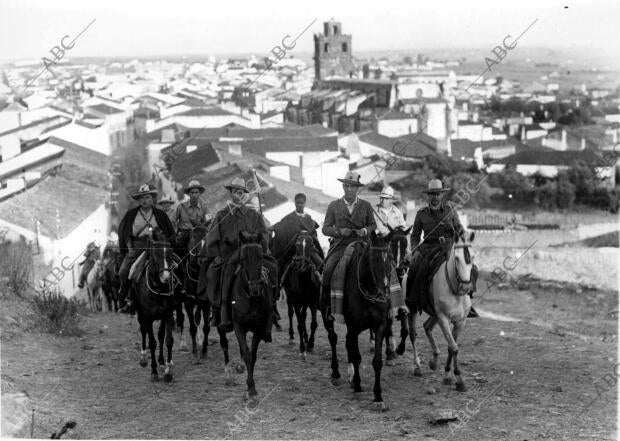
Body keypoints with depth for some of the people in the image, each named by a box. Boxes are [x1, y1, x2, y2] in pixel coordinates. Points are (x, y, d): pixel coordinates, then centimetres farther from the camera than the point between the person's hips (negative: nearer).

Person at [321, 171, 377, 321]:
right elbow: (326, 228, 9)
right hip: (340, 246, 0)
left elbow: (373, 225, 16)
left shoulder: (366, 206, 13)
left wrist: (365, 231, -7)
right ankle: (326, 305, -13)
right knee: (328, 269, -25)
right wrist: (339, 231, -10)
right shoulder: (334, 206, 11)